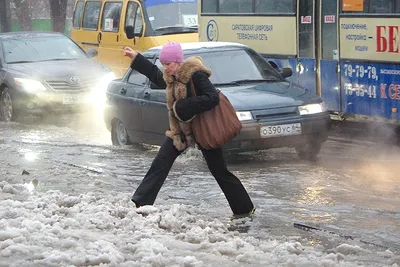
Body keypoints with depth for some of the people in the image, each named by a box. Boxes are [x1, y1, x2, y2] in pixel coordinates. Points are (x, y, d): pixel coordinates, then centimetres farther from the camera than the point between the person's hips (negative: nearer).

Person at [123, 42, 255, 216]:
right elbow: (154, 74, 25)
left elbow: (212, 98, -31)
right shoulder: (171, 77, 3)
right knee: (160, 165, -1)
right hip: (180, 130, 7)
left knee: (219, 171, 1)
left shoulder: (196, 75, -22)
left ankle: (245, 209, 13)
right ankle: (141, 203, 2)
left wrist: (184, 107, -30)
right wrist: (135, 58, 24)